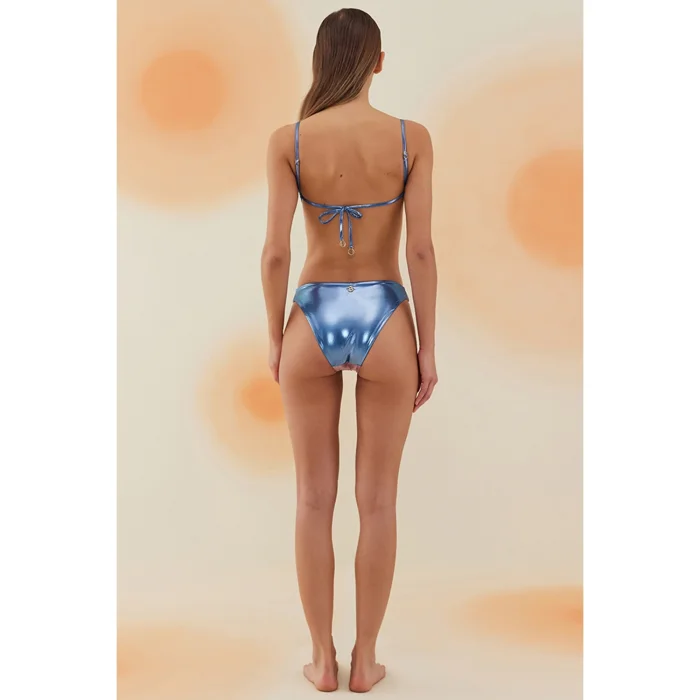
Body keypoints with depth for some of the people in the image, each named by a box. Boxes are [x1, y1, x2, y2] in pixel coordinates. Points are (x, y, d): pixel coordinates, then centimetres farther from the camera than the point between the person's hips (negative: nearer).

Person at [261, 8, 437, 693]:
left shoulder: (287, 140, -5)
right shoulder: (412, 138, -5)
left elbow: (275, 251, -8)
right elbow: (420, 250, -8)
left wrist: (275, 337, 6)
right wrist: (428, 349, 1)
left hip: (314, 323, 1)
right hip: (384, 325, 0)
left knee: (314, 499, 13)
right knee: (378, 501, 12)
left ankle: (322, 659, 24)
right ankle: (364, 660, 24)